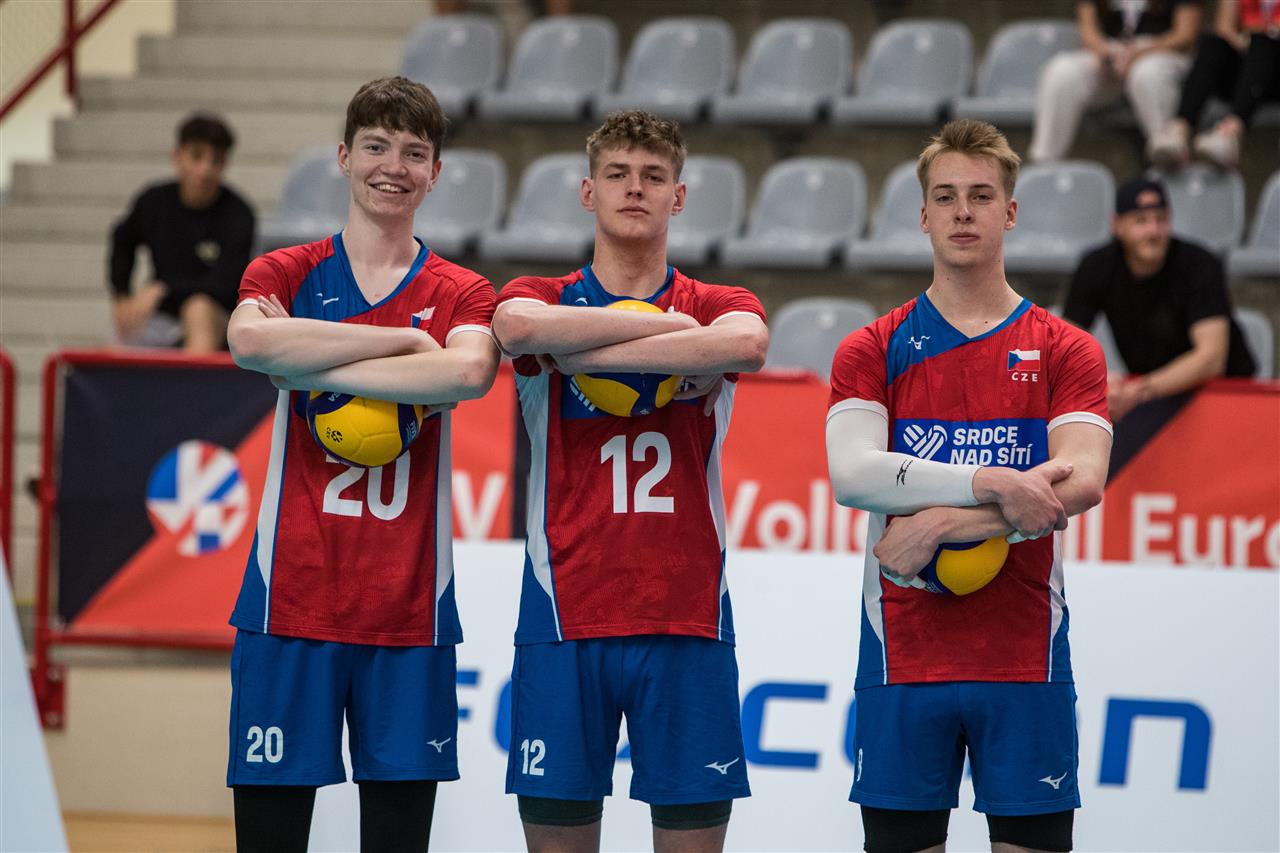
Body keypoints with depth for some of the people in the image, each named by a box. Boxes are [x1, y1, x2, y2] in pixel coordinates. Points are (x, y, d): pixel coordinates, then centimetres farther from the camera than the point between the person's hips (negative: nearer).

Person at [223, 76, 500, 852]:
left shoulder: (461, 294, 8)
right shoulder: (286, 275, 7)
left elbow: (470, 371, -17)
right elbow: (250, 339, -17)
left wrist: (316, 368, -15)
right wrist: (406, 340, -13)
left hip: (409, 611, 1)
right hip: (292, 603, -1)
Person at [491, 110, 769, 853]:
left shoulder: (720, 307, 9)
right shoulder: (541, 298, 9)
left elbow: (746, 345, -18)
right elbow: (521, 326, -18)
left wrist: (592, 353, -16)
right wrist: (667, 325, -14)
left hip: (685, 619, 0)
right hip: (564, 616, 0)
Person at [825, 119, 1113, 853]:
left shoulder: (1066, 352, 5)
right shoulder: (872, 351, 6)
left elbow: (1082, 484, -11)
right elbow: (852, 474, -11)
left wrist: (943, 524, -18)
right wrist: (994, 484, -20)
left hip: (1025, 663, 0)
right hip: (904, 658, 0)